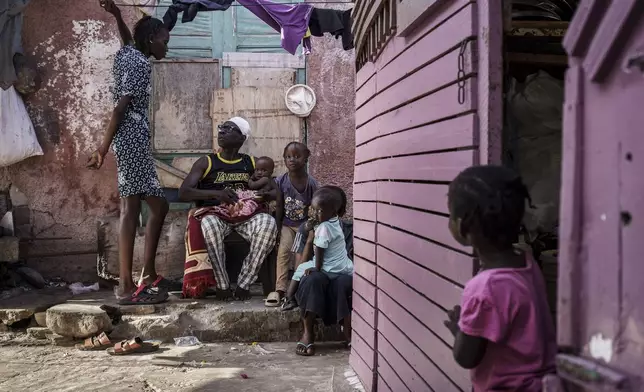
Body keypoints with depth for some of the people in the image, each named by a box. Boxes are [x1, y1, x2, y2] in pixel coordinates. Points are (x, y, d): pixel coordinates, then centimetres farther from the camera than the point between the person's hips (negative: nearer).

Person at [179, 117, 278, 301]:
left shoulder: (252, 163, 14)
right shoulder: (206, 162, 8)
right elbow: (183, 192, -1)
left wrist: (264, 191, -9)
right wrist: (215, 193, -17)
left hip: (246, 213, 2)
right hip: (215, 213, -2)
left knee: (269, 223, -31)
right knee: (209, 224, -38)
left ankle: (244, 283, -23)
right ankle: (222, 284, -24)